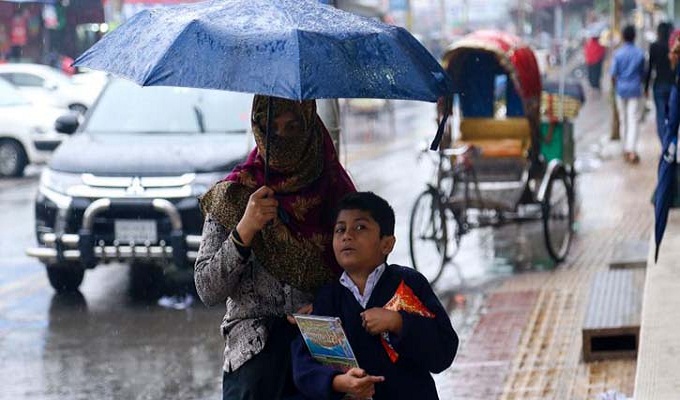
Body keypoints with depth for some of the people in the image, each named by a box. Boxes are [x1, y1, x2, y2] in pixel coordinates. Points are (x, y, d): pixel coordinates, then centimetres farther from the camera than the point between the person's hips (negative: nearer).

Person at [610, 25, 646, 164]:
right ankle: (632, 150, -15)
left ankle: (626, 149, 23)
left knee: (623, 120, 14)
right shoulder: (640, 53, -5)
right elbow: (642, 73, 3)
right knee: (634, 120, -2)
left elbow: (613, 74, -6)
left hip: (621, 89, 1)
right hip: (635, 90, -1)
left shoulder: (618, 53, -7)